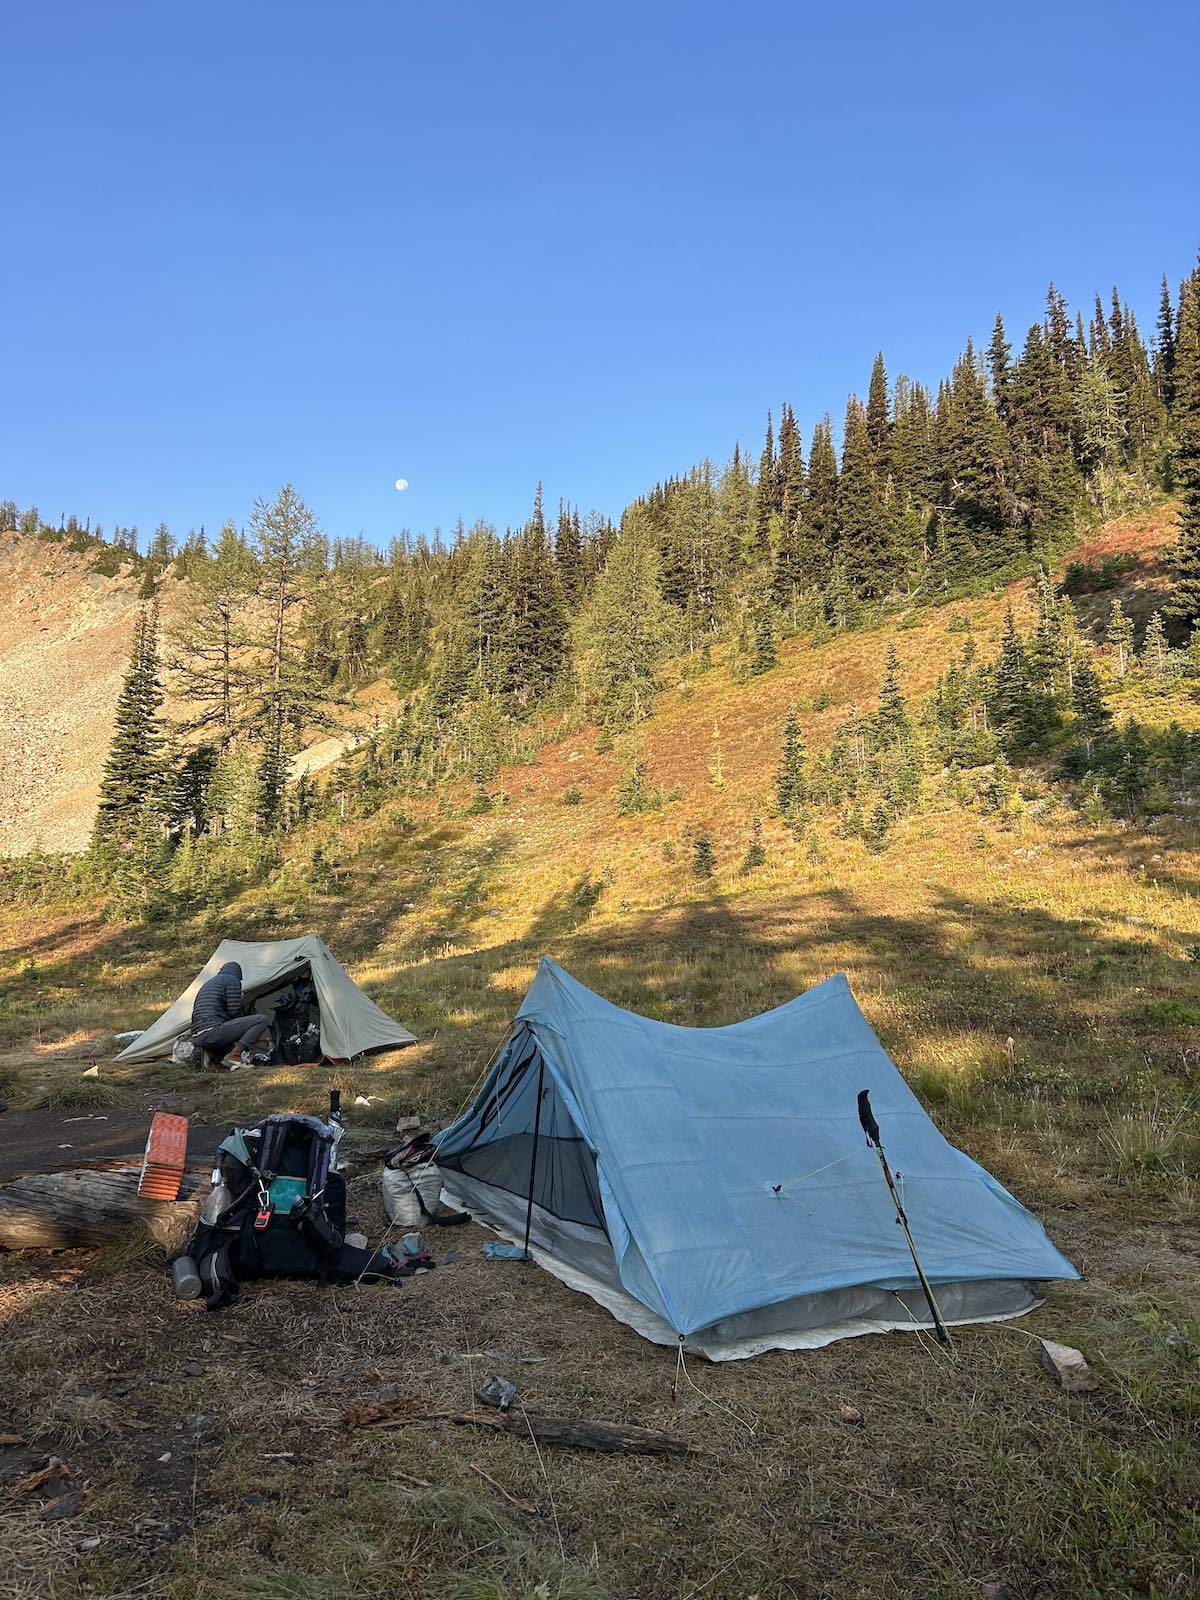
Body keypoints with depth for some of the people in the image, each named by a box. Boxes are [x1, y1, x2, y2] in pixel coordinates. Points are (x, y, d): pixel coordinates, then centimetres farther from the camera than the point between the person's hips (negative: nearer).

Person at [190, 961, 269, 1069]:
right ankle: (233, 1055, -14)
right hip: (213, 1031, -9)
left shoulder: (207, 984, 29)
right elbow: (234, 1012, -5)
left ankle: (213, 1055, 7)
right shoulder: (231, 980, 3)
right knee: (262, 1021, -6)